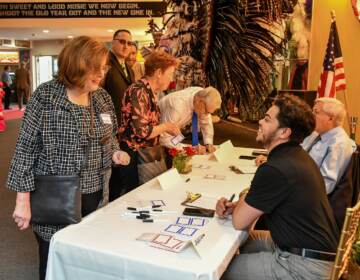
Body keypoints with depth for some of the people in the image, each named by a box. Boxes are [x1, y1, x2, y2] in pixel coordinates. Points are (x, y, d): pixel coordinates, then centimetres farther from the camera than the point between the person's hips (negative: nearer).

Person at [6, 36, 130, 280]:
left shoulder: (103, 97, 4)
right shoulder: (46, 96, -12)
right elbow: (26, 148, -11)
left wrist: (115, 152, -4)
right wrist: (23, 199, -14)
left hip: (96, 196, 5)